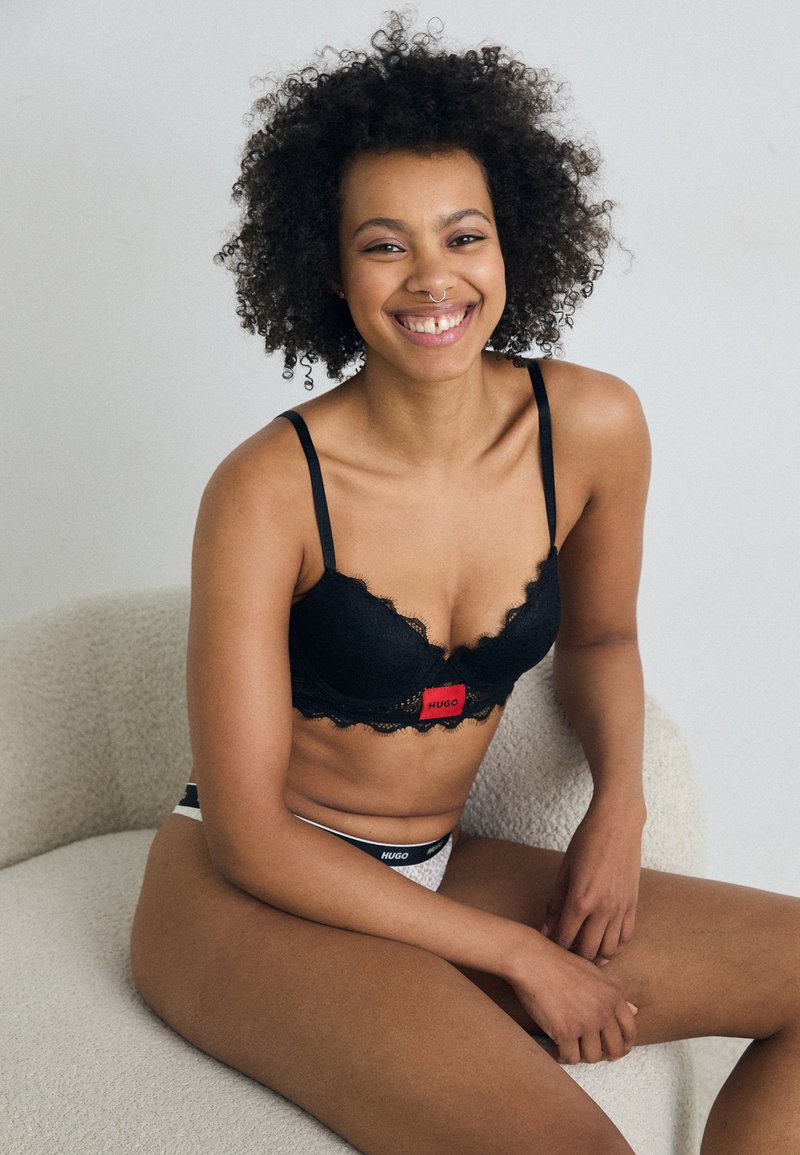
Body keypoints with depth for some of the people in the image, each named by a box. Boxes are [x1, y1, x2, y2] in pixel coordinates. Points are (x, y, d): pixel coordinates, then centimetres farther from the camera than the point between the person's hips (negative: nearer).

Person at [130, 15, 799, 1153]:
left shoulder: (595, 428, -6)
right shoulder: (267, 492, -19)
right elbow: (248, 833, -15)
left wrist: (620, 802, -5)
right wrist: (513, 953, -14)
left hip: (433, 876, 6)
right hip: (254, 896, -5)